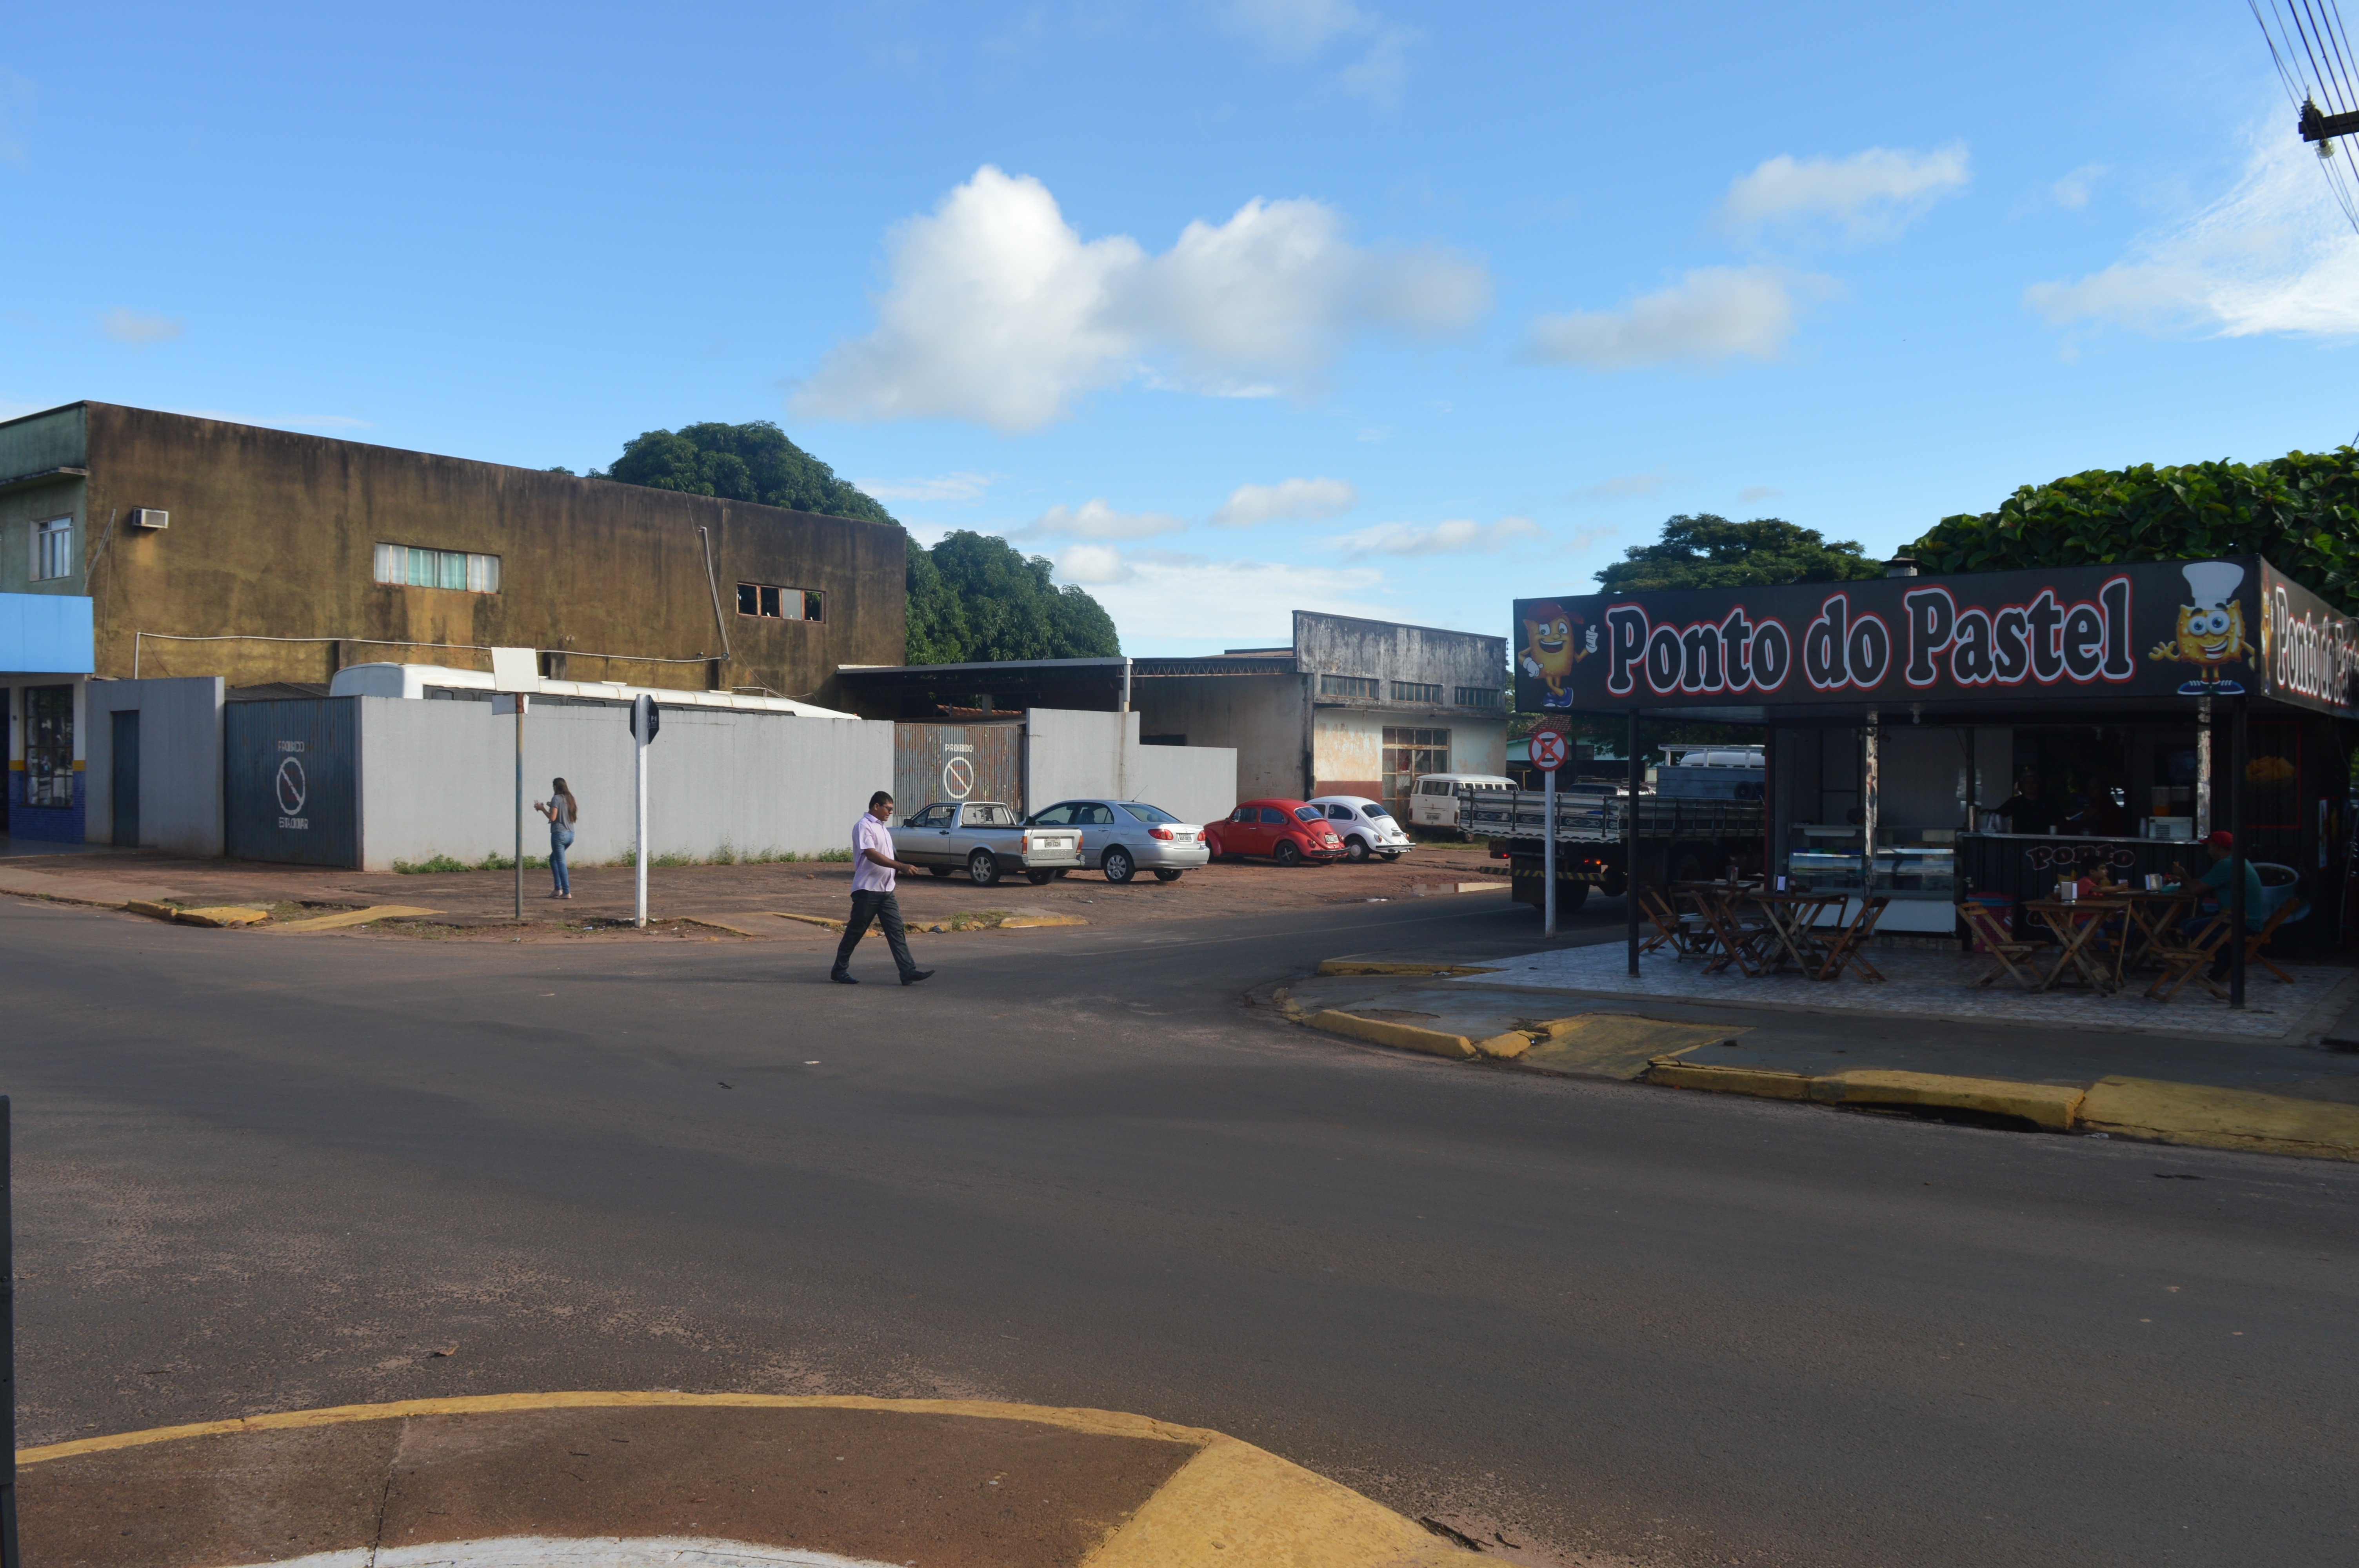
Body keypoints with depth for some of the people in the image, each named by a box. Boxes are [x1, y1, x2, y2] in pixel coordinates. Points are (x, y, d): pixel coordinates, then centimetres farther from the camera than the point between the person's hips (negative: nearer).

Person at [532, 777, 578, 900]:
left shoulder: (557, 798, -9)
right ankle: (558, 889, 17)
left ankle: (567, 892, -9)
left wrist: (542, 808, -1)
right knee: (553, 859, 21)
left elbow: (552, 817, -13)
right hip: (570, 834, 8)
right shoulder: (569, 799, 13)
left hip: (559, 834, -8)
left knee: (561, 863, -5)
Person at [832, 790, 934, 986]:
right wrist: (901, 866, -29)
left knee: (897, 931, -1)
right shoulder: (863, 826, -12)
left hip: (886, 890, 8)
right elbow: (872, 855, -24)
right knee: (855, 932, 1)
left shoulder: (882, 828, 18)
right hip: (867, 890, -8)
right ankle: (840, 970, 14)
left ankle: (908, 971, -6)